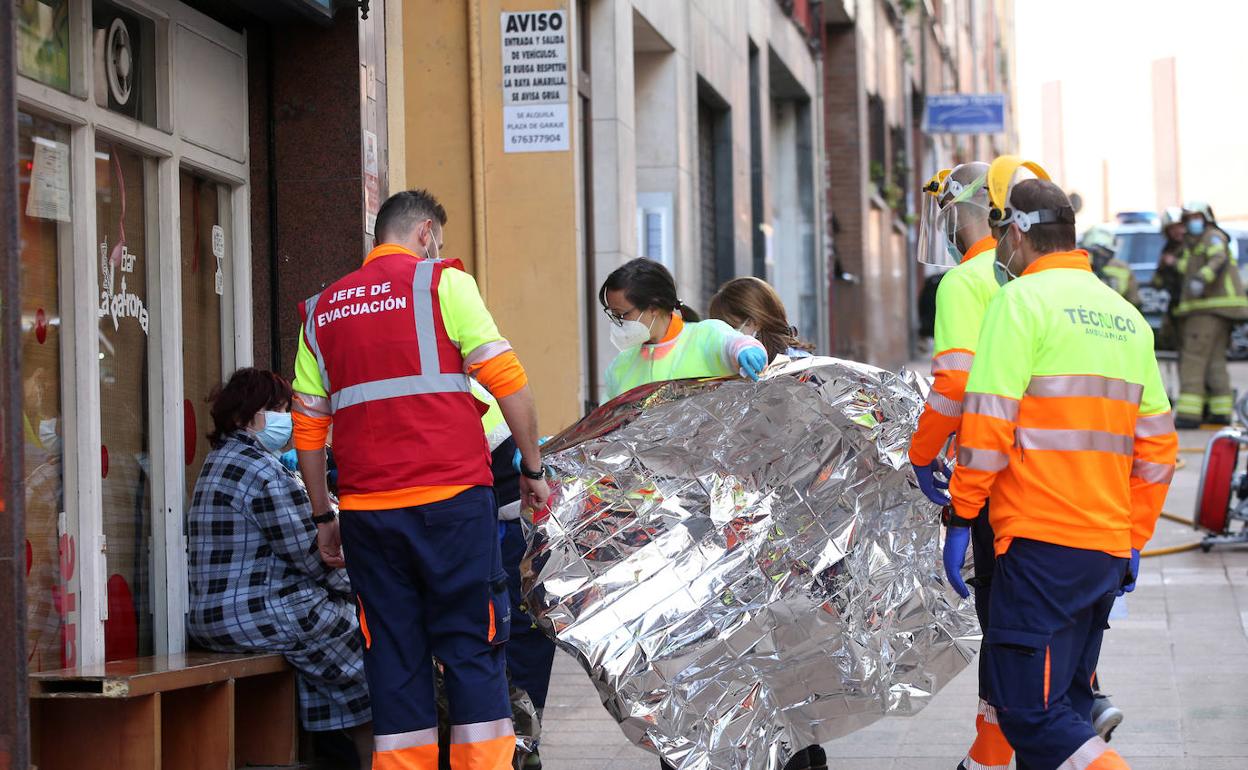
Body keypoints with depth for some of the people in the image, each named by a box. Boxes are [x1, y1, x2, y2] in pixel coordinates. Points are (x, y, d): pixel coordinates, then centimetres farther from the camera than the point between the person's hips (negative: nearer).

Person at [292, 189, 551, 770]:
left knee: (393, 657, 7)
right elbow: (506, 378, -6)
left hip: (366, 506, 4)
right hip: (451, 499, -4)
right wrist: (532, 468, 2)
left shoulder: (323, 309, 16)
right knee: (472, 646, 1)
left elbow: (308, 428, 15)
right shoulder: (441, 282, 2)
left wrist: (323, 516, 21)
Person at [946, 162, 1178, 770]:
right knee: (1061, 707, 13)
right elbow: (1157, 446, 18)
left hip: (1040, 543, -8)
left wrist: (961, 516, -4)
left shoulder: (1021, 300, -6)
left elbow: (987, 424, -13)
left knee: (1030, 711, -7)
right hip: (1108, 548, 8)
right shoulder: (1126, 316, 16)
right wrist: (1133, 540, 23)